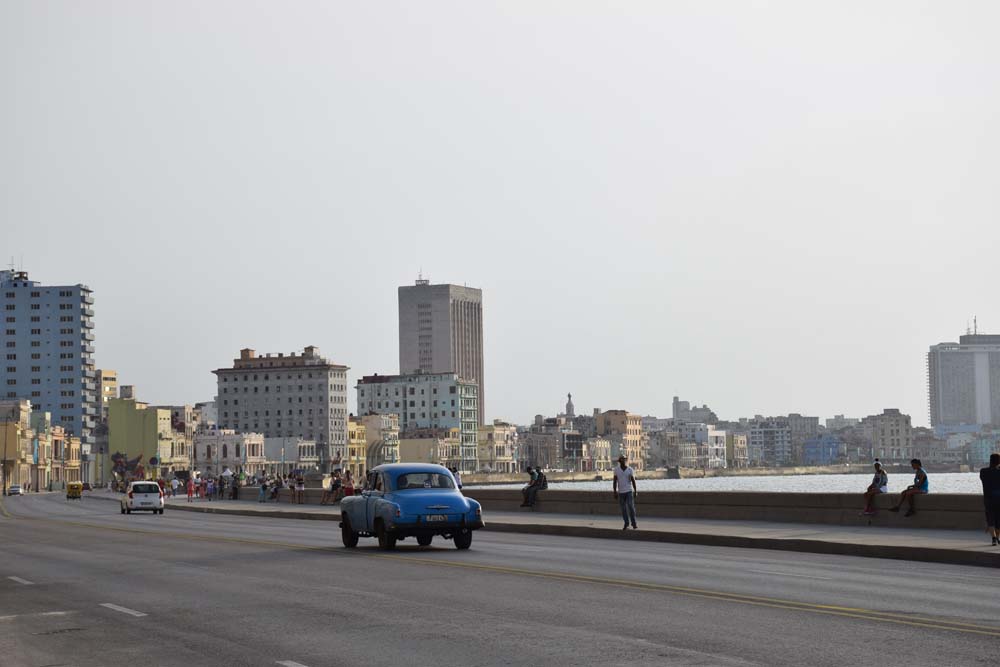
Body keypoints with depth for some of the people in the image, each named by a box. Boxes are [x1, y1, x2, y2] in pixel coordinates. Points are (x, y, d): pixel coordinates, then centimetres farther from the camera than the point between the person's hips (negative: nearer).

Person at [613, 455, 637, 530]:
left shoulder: (630, 469, -4)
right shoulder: (616, 470, -1)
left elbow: (633, 481, -1)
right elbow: (614, 481, 0)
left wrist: (635, 491, -4)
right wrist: (615, 492, -5)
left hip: (629, 491, -2)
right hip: (620, 492, 2)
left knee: (631, 507, -12)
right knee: (623, 509, 6)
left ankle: (634, 523, -5)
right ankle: (626, 524, 18)